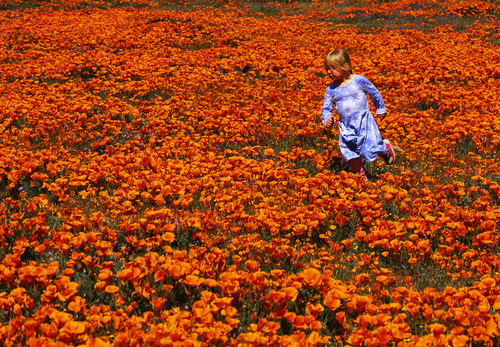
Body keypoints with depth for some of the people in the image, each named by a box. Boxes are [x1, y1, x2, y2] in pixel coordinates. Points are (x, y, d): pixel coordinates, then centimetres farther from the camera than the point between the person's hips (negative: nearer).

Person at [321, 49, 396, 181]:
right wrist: (327, 120, -15)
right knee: (350, 155, 1)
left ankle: (385, 148, 26)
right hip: (346, 128, 3)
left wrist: (381, 110, 18)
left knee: (370, 150, -7)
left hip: (363, 122, -3)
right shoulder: (331, 90, -2)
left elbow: (375, 94, 6)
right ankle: (362, 176, 20)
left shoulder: (359, 80, -9)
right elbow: (326, 109, 7)